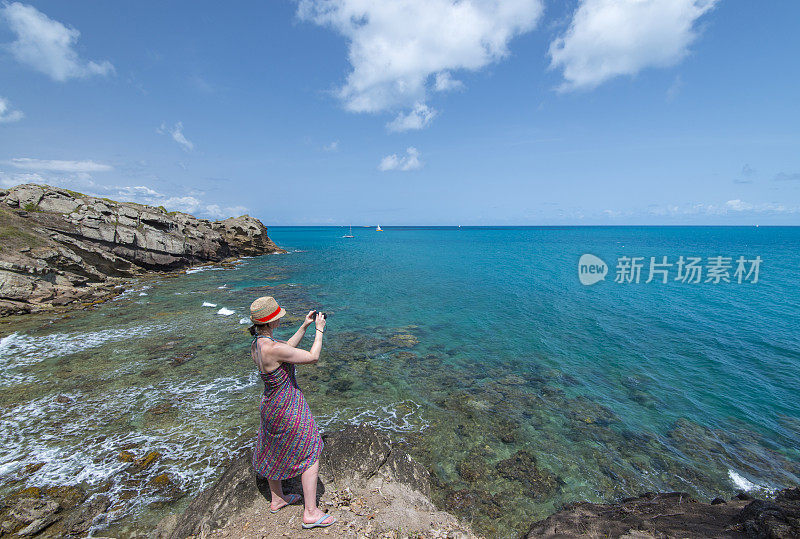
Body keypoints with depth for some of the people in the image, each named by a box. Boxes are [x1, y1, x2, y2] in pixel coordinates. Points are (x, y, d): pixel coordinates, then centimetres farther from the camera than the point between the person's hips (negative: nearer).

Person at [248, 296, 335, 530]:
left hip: (270, 403, 9)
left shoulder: (256, 344, -5)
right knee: (311, 456, 11)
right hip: (289, 408, -9)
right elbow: (313, 357, -23)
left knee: (275, 453, 27)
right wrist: (319, 330, -12)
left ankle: (277, 499, 49)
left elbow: (286, 350, 11)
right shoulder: (273, 348, -33)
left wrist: (304, 327, 7)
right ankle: (311, 513, 25)